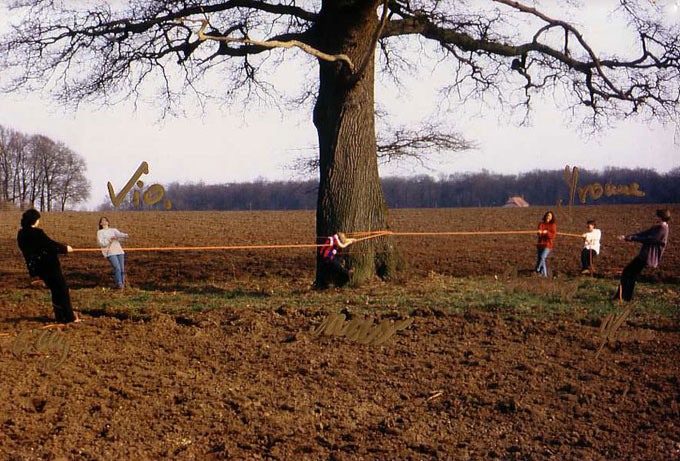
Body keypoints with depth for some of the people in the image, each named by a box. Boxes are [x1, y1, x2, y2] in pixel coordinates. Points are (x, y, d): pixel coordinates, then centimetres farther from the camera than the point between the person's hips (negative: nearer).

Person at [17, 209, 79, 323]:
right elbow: (51, 245, -17)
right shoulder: (37, 233, -21)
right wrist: (65, 248, 0)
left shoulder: (21, 235, 4)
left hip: (37, 267, 8)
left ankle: (60, 317, 21)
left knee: (55, 291, 19)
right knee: (62, 291, 4)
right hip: (49, 266, -8)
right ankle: (69, 317, 7)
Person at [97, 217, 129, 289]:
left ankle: (122, 285, 7)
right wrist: (110, 239, -11)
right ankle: (119, 284, -17)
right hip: (110, 253, -4)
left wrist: (125, 235, -21)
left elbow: (120, 234, 2)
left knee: (122, 269, -3)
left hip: (119, 251, 4)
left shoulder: (113, 230, 22)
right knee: (117, 268, -20)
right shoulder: (100, 232, 13)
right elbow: (101, 243, -1)